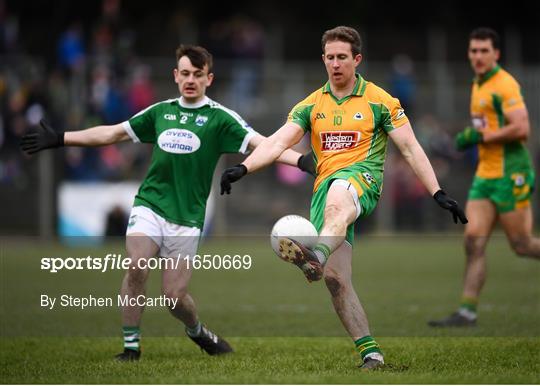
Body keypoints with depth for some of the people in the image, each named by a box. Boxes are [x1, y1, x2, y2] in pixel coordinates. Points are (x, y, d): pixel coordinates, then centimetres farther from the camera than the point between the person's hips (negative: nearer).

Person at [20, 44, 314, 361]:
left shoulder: (219, 117, 0)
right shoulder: (160, 112, 11)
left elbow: (260, 143, -11)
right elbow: (111, 133, 19)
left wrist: (301, 160, -28)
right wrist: (60, 139, 19)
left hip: (187, 218, -2)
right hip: (149, 205, 2)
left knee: (175, 296, -3)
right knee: (137, 268, -23)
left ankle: (198, 332, 30)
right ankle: (131, 345, -10)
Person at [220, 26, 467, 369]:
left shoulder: (378, 101, 7)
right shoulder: (311, 105, 16)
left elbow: (410, 148, 5)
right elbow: (278, 142, 6)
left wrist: (438, 193, -2)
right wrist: (243, 168, -12)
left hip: (362, 176, -5)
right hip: (325, 184, 5)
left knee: (337, 201, -43)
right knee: (335, 278, -10)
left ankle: (317, 256, -73)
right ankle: (369, 350, -6)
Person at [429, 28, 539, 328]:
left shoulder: (505, 84, -12)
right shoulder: (478, 85, 16)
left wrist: (481, 136, -18)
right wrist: (470, 138, 13)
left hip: (509, 176, -8)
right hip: (485, 176, 8)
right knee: (474, 241, -2)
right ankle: (468, 312, -5)